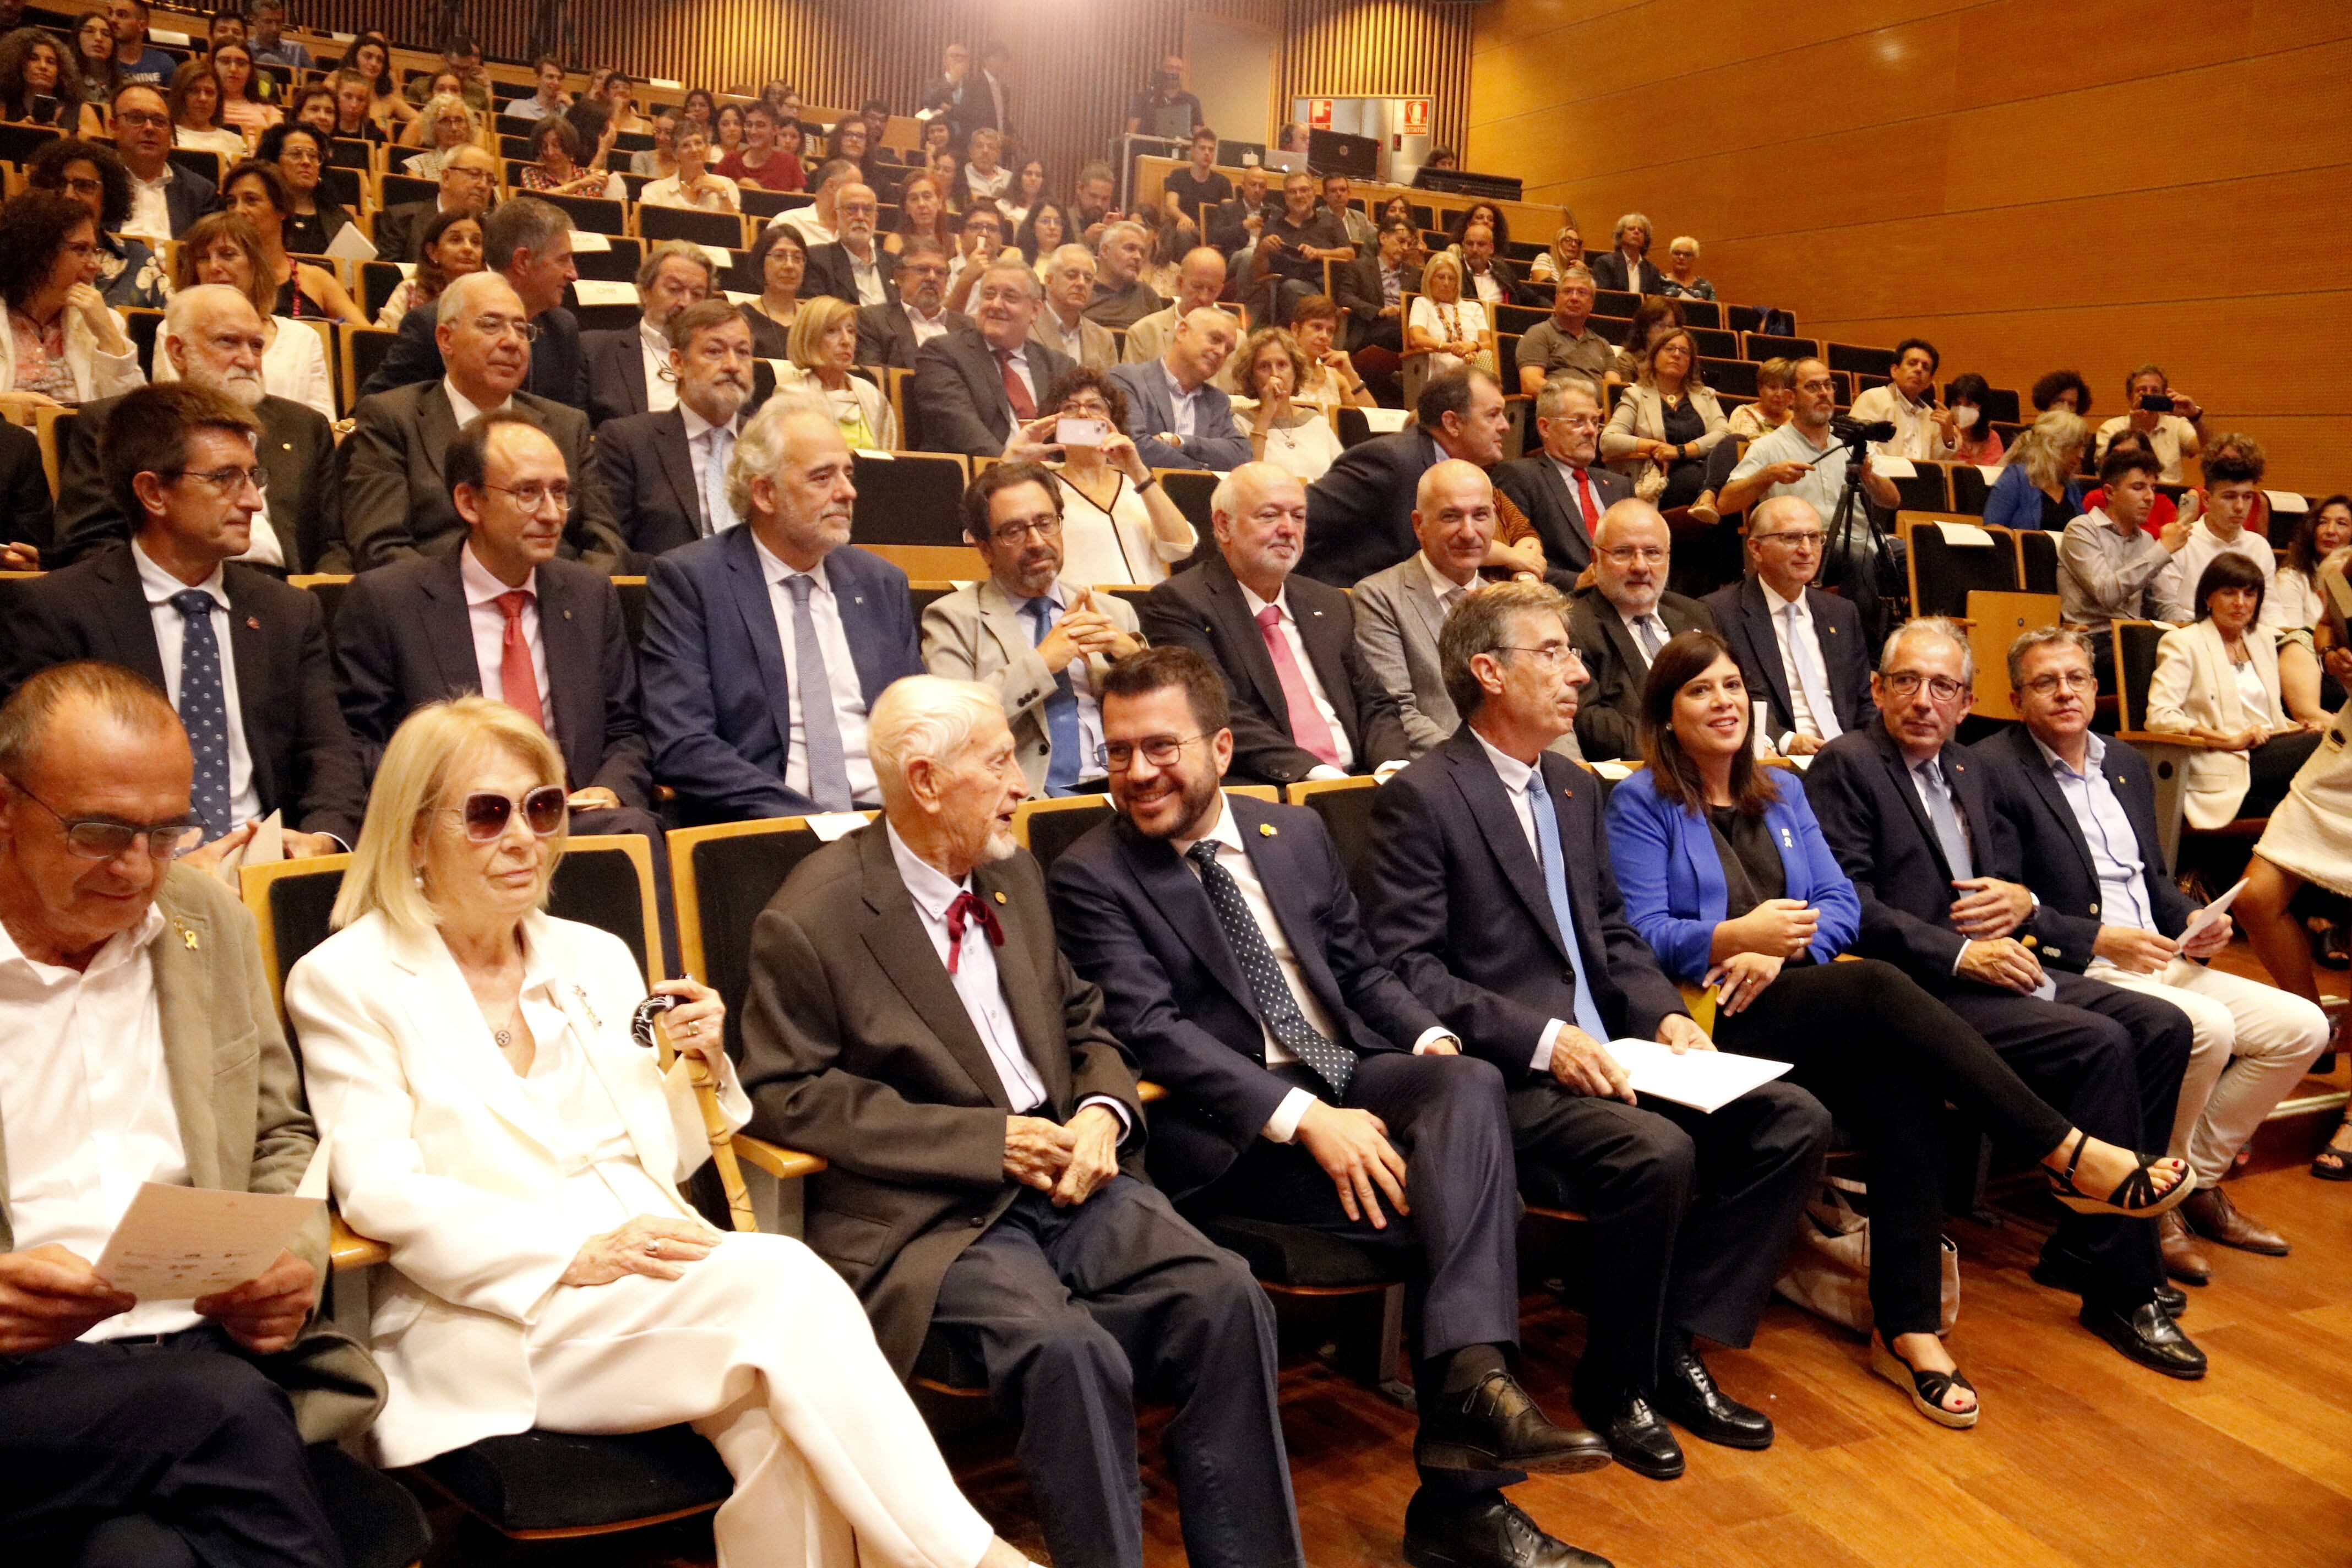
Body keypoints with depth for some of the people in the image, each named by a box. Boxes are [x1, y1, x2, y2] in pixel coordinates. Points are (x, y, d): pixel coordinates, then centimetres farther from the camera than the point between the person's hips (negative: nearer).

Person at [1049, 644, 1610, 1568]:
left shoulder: (1296, 833, 15)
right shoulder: (1089, 878, -3)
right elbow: (1150, 1032, -14)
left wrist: (1429, 1040, -3)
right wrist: (1303, 1117, -24)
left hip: (1350, 1073, 5)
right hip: (1228, 1127, -5)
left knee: (1470, 1085, -27)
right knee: (1454, 1194, -24)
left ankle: (1470, 1378, -35)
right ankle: (1462, 1494, -17)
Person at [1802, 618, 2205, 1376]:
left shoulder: (1969, 773, 22)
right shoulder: (1845, 765, -6)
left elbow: (2008, 872, 28)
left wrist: (2020, 902, 2)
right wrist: (1960, 953, -19)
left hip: (1994, 968, 9)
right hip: (1915, 989, -9)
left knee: (2162, 1026, -7)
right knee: (2099, 1043, -23)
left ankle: (2082, 1250, -1)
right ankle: (2124, 1292, -11)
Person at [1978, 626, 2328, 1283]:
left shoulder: (2126, 764, 18)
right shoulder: (1992, 770, -9)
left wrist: (2192, 921, 3)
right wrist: (2100, 941, -20)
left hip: (2161, 961, 9)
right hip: (2077, 975, -8)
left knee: (2301, 1026, -3)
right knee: (2207, 1029, -29)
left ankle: (2199, 1179, 10)